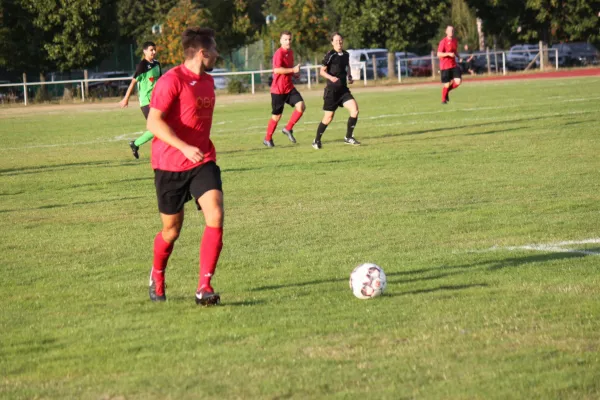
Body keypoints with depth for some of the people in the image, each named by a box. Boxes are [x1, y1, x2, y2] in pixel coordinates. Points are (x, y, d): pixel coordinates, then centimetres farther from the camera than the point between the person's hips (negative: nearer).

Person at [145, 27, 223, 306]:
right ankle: (157, 277, 37)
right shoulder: (172, 81, -14)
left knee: (215, 217, -17)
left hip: (202, 162, 6)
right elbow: (154, 122, -21)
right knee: (172, 230, 7)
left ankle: (204, 287, -15)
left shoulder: (208, 82, 11)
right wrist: (185, 148, -30)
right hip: (170, 166, -6)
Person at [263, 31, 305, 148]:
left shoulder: (290, 52, 11)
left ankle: (288, 129, 3)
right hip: (278, 89, -7)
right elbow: (277, 69, -29)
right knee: (276, 116, 3)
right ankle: (268, 139, 21)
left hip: (289, 87, 7)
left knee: (301, 106, -13)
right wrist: (293, 70, -25)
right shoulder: (279, 53, -16)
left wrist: (295, 72, 10)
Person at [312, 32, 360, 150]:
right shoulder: (330, 55, -10)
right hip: (332, 90, -5)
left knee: (354, 109, -13)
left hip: (343, 89, 5)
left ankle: (349, 137, 0)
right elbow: (322, 71, -7)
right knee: (329, 117, -1)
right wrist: (331, 77, -24)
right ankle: (317, 140, 17)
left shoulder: (346, 54, 8)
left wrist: (349, 76, 9)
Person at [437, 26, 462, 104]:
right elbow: (439, 54, -14)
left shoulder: (455, 41, 9)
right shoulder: (443, 42, -11)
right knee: (447, 84, -2)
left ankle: (447, 91, 18)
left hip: (453, 65, 5)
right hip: (445, 66, -5)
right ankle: (443, 100, 20)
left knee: (458, 81, -9)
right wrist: (448, 54, -25)